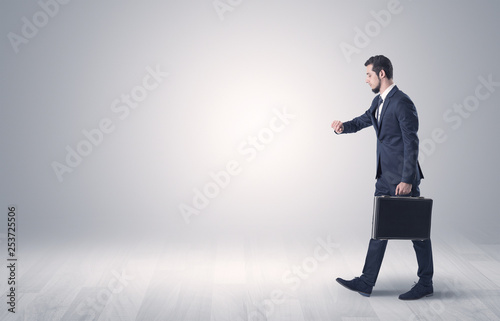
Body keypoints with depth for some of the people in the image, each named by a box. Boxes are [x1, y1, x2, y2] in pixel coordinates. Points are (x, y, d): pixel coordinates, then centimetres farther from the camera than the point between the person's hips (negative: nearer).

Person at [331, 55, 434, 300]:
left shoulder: (403, 103, -16)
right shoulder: (378, 101, 11)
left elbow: (411, 143, -18)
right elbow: (363, 121, 27)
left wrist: (407, 179, -21)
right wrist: (344, 127, 4)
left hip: (403, 177, -9)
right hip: (385, 177, 9)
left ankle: (425, 283, 18)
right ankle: (366, 282, 16)